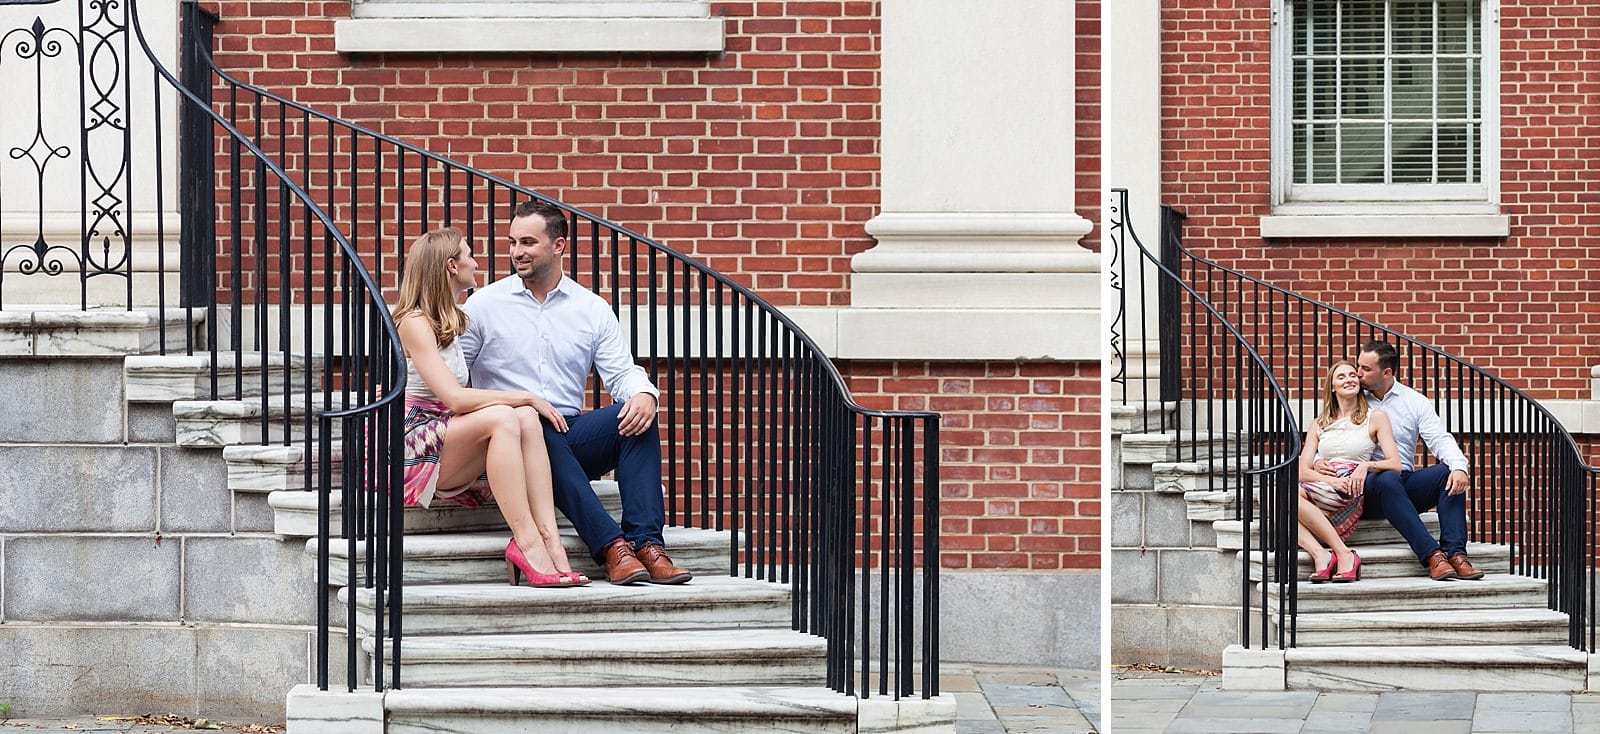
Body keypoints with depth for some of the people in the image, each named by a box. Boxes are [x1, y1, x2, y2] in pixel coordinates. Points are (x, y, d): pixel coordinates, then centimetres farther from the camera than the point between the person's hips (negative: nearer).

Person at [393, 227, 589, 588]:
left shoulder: (449, 323, 20)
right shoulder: (414, 323, -10)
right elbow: (456, 398, -20)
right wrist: (526, 397, -14)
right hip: (409, 451, -8)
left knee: (527, 418, -18)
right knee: (502, 418, -31)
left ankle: (547, 536, -34)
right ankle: (527, 543, -38)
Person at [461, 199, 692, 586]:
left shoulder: (593, 309, 14)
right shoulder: (485, 304, 8)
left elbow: (621, 373, 6)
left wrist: (644, 394, -16)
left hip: (571, 437, 3)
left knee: (636, 414, -25)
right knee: (536, 429, -38)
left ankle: (647, 543, -36)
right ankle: (611, 546, -45)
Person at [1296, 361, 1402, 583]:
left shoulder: (1375, 418, 12)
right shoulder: (1319, 425, 22)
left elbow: (1395, 464, 2)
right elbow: (1303, 471, 9)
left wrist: (1367, 466, -19)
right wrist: (1331, 480, -12)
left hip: (1350, 496, -4)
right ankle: (1319, 554, -40)